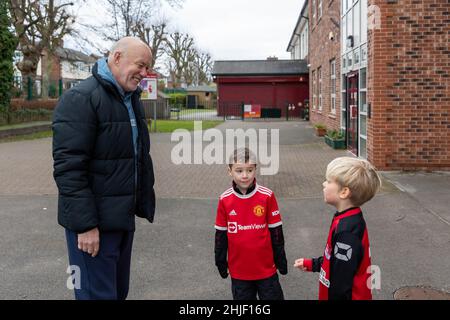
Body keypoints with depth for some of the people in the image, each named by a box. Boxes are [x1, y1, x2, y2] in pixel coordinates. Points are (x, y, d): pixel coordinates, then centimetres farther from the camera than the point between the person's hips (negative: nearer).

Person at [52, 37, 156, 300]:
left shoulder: (133, 100, 14)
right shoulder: (81, 99, -14)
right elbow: (68, 167, -21)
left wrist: (144, 202, 17)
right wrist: (85, 224, -23)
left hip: (124, 217, 9)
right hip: (93, 224, -9)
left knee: (118, 290, 18)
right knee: (99, 294, -3)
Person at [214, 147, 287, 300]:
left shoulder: (267, 196, -13)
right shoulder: (225, 200, -8)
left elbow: (276, 230, -4)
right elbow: (221, 233, 2)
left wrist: (280, 258, 2)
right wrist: (220, 261, 7)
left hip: (266, 267, -1)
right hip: (239, 269, 2)